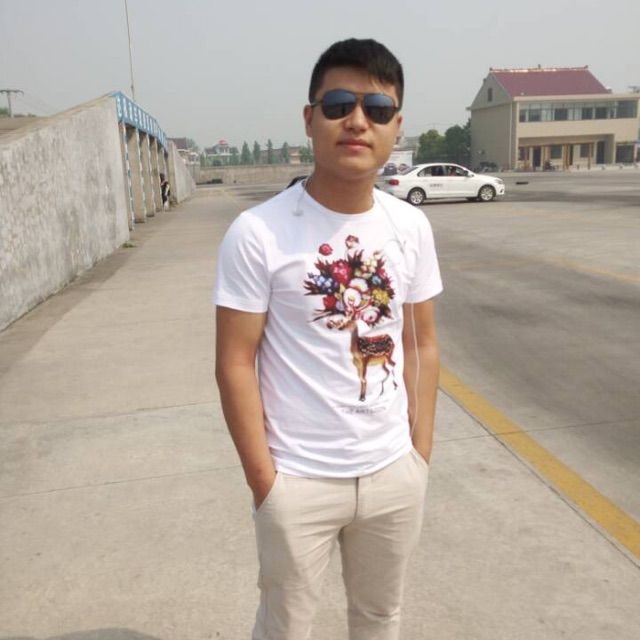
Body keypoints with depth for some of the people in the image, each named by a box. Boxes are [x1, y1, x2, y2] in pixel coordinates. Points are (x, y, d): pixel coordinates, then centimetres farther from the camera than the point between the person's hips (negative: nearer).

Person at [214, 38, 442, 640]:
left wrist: (420, 455, 5)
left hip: (394, 471, 4)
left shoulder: (411, 227, -2)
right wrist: (264, 482, -9)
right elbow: (235, 365, -11)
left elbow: (421, 345, 5)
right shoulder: (257, 233, -16)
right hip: (298, 479, -3)